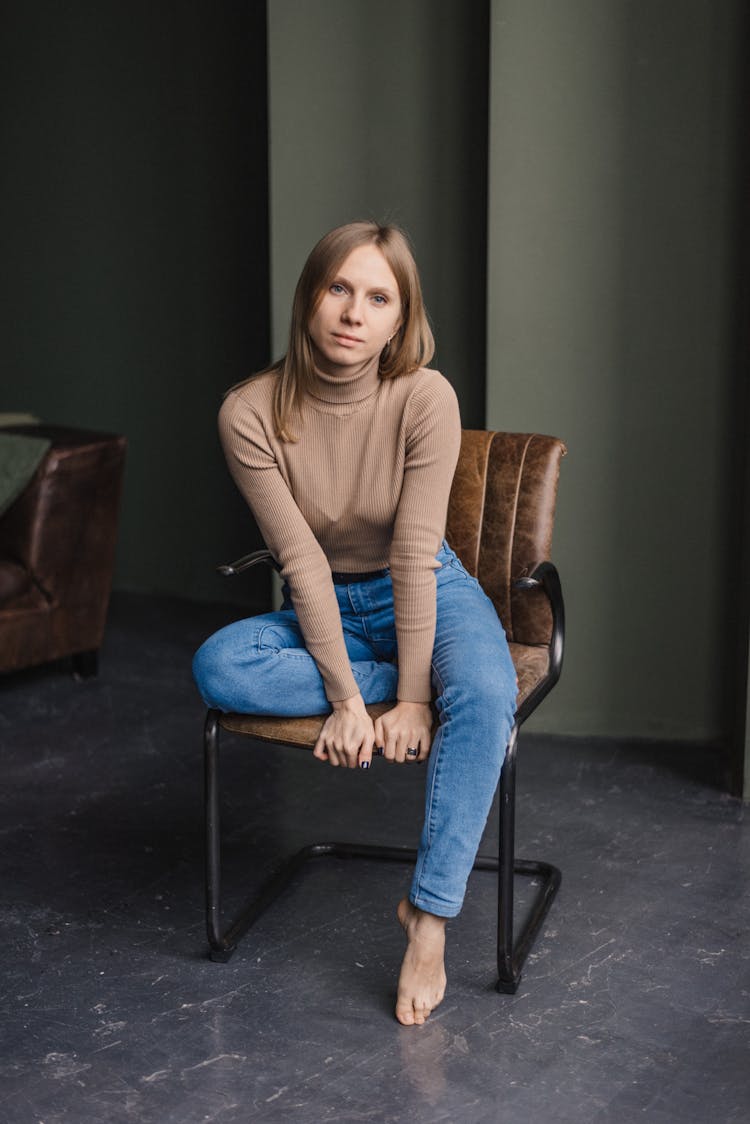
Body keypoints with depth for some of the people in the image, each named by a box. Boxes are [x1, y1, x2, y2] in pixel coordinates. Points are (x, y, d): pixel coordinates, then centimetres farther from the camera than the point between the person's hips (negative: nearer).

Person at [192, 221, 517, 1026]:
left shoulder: (425, 398, -20)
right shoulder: (250, 413, -17)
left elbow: (414, 554, -21)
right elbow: (303, 562, -17)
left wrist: (416, 695, -23)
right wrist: (347, 696, -21)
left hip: (430, 595, -2)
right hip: (323, 608, 2)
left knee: (485, 696, -34)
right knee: (218, 666, -28)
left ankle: (428, 915, -24)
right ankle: (440, 678, -17)